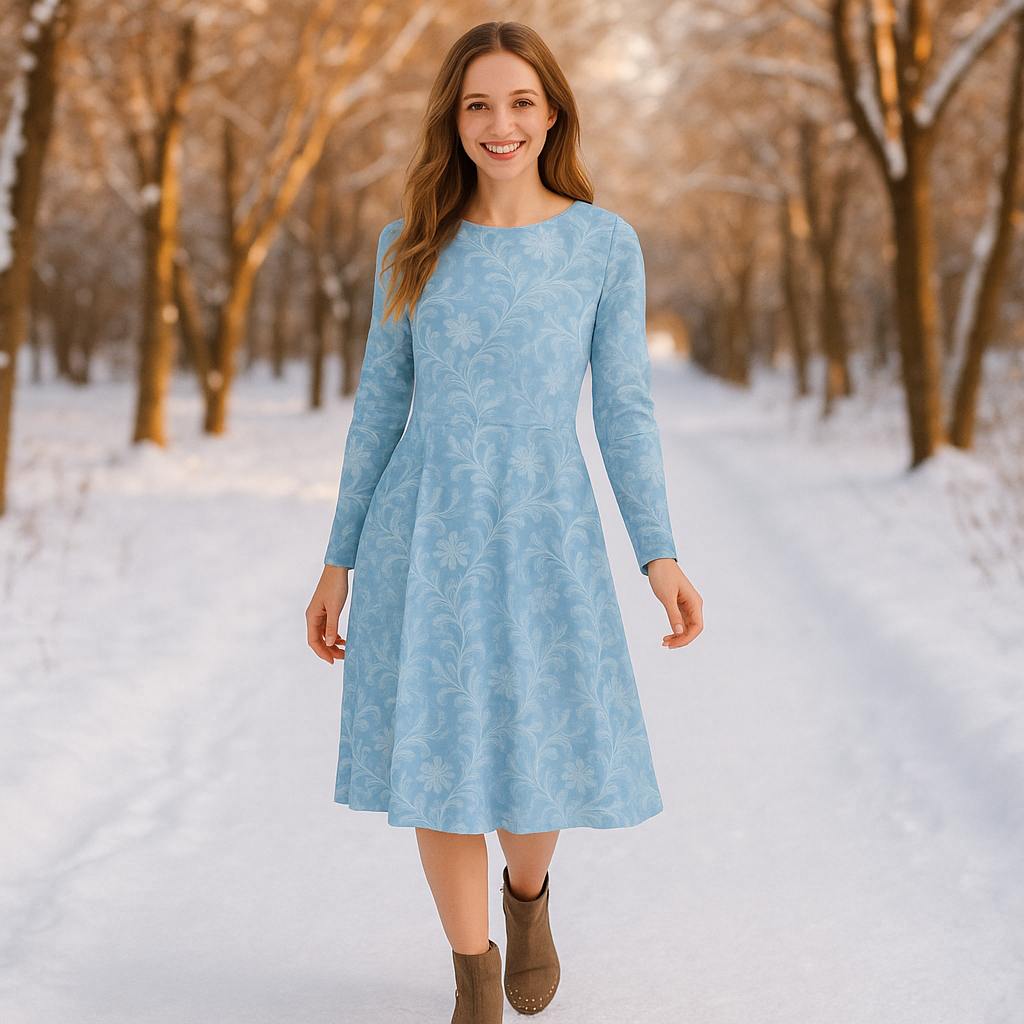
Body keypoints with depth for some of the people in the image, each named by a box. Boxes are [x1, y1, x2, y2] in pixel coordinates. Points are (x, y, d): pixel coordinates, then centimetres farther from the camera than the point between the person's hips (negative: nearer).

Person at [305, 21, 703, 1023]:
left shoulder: (604, 243, 0)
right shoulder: (410, 247, 4)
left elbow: (624, 406, 1)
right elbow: (381, 403, 8)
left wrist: (661, 555, -9)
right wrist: (339, 562, 7)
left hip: (544, 539, -1)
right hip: (422, 539, 1)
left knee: (547, 762, 2)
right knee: (438, 764, 3)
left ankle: (528, 891, 38)